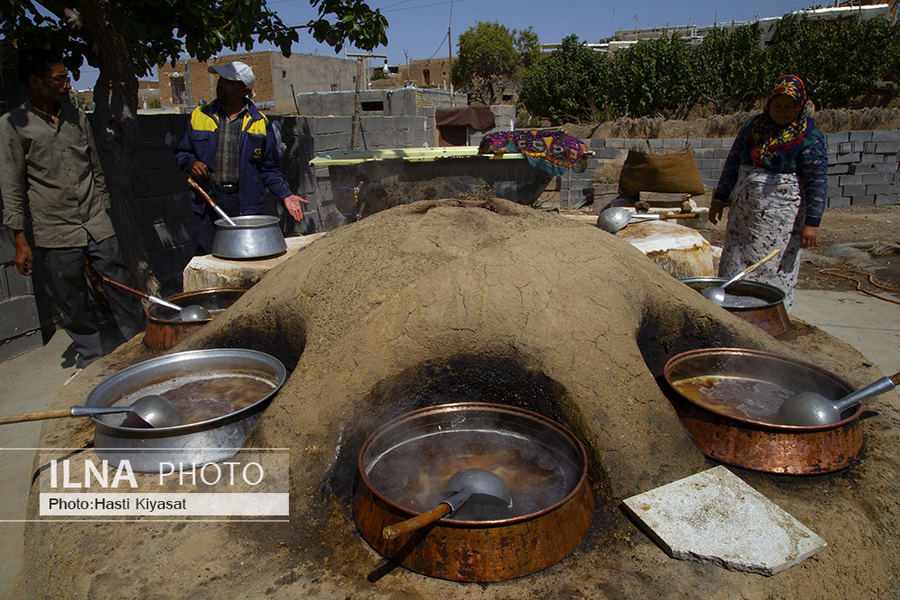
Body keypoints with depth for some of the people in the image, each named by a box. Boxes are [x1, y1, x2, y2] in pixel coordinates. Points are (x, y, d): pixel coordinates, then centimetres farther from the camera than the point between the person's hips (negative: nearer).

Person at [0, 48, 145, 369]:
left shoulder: (76, 117, 10)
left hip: (97, 224, 3)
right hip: (56, 233, -3)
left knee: (122, 289, 3)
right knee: (73, 305, 6)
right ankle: (90, 356, 22)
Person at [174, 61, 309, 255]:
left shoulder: (260, 122, 7)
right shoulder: (199, 115, 11)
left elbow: (270, 168, 9)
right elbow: (182, 153, 19)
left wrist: (286, 195, -4)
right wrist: (192, 164, -3)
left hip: (247, 206, -1)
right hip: (207, 204, 1)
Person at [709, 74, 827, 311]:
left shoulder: (809, 138, -5)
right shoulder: (753, 125, 9)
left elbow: (817, 183, -9)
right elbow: (732, 164, 15)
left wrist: (811, 222, -15)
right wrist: (720, 198, 12)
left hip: (782, 216, -4)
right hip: (744, 210, 5)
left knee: (773, 271, -2)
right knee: (735, 265, 6)